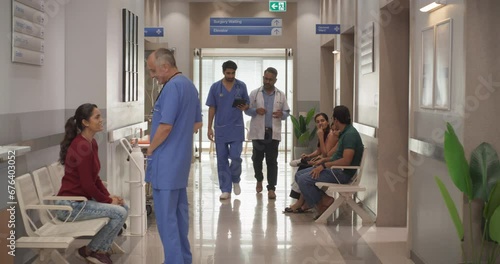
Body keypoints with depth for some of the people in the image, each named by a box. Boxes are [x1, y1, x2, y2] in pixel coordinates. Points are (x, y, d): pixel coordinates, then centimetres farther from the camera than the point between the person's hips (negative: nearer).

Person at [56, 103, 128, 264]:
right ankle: (89, 250, 1)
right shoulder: (82, 147, -22)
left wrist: (109, 196, 3)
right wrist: (107, 200, -8)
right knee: (120, 213, -15)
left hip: (82, 199, 10)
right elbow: (87, 184, -21)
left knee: (123, 207, 7)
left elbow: (95, 178, 15)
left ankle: (101, 249, 15)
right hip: (70, 205, -10)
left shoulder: (92, 143, 8)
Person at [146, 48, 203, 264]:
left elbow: (166, 126, -23)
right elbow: (197, 124, 19)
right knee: (179, 211, 15)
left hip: (166, 161, -10)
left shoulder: (172, 87, -18)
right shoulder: (189, 85, 13)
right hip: (181, 158, 10)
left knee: (166, 216, -4)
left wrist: (150, 150, -9)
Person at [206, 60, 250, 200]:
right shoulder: (215, 87, 1)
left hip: (237, 128, 0)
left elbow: (247, 104, 10)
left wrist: (244, 107, -15)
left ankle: (235, 180, 22)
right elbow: (212, 108, 3)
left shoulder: (241, 86, 2)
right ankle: (225, 189, 10)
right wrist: (209, 128, 0)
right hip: (220, 128, 1)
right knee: (222, 159, 3)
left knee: (235, 157, -7)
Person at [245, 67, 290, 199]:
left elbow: (287, 112, 11)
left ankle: (271, 188, 0)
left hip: (273, 133, 0)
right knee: (257, 158, 11)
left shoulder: (281, 95, 7)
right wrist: (256, 111, -15)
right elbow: (247, 110, 6)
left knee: (272, 161, -2)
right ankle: (259, 180, 36)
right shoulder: (254, 93, 4)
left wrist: (282, 114, -12)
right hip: (258, 132, 0)